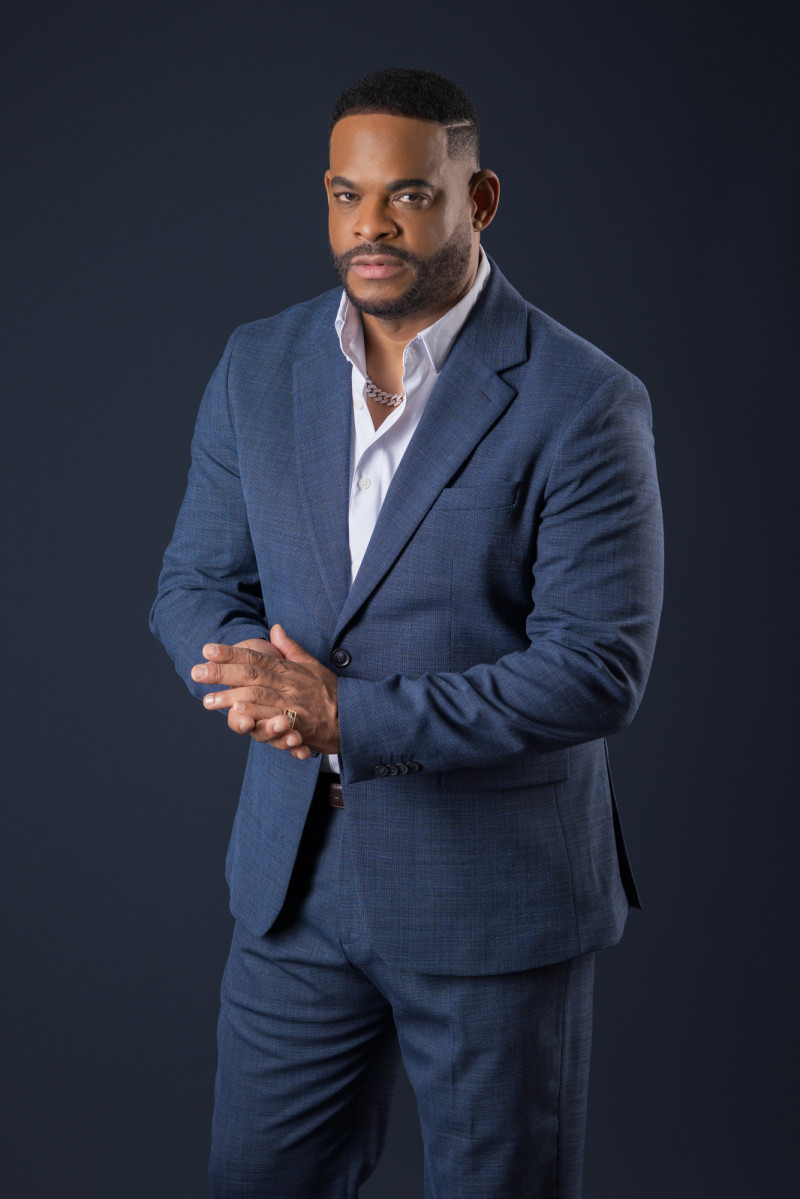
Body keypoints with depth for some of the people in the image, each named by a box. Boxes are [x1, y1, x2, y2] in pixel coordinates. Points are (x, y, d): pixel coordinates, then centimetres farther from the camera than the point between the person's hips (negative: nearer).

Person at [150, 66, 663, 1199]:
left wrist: (353, 716, -23)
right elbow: (196, 586, 6)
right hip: (295, 879, 4)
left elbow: (597, 669, -18)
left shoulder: (582, 402, -15)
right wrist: (266, 683, -17)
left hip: (496, 894, -4)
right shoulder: (258, 365, 2)